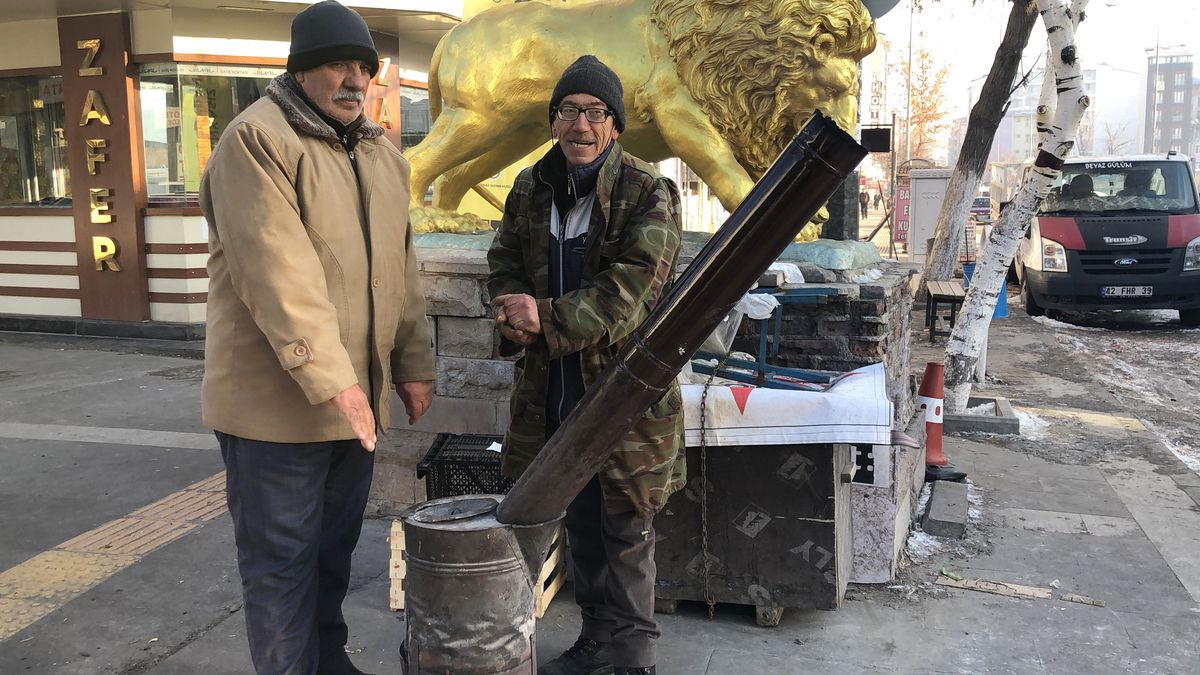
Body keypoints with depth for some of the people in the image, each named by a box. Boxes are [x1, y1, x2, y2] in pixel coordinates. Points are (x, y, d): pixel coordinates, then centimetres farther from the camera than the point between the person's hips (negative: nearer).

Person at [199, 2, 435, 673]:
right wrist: (330, 380, -26)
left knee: (336, 548, 20)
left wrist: (413, 364, 10)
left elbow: (401, 269, 15)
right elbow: (278, 273, -23)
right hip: (276, 401, -7)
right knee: (282, 559, 4)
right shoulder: (258, 139, -12)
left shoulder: (383, 154, 13)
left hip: (358, 399, 8)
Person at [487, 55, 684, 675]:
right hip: (551, 391, 6)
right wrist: (513, 312, -10)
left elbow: (631, 290, -20)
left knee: (627, 535, 6)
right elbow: (504, 260, 12)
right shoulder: (530, 188, 8)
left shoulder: (649, 195, -11)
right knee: (581, 524, 19)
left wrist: (549, 319, -25)